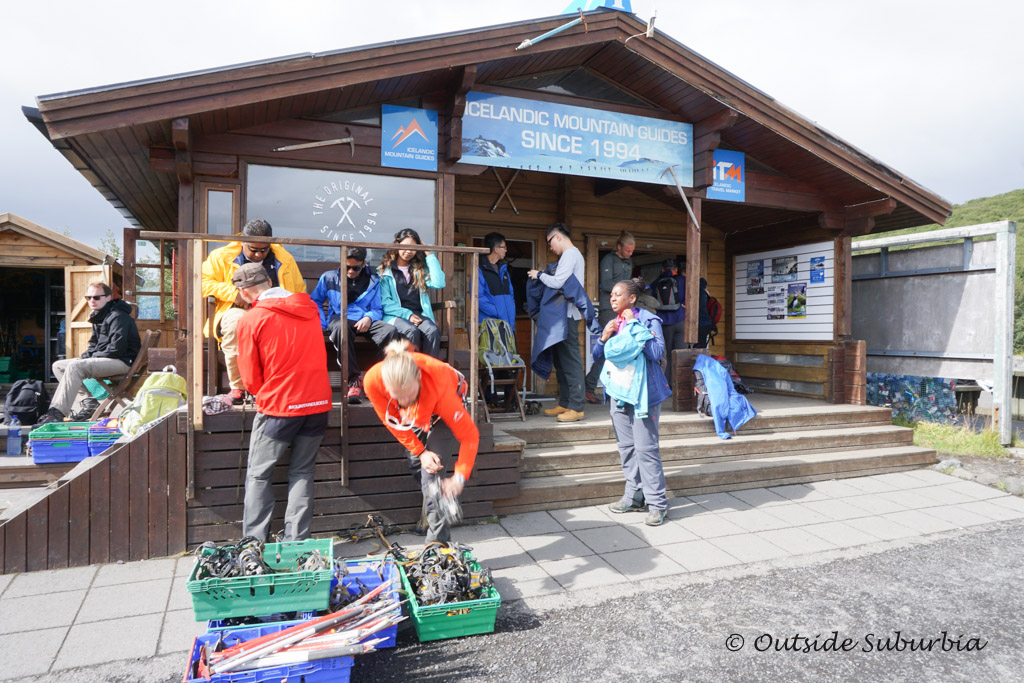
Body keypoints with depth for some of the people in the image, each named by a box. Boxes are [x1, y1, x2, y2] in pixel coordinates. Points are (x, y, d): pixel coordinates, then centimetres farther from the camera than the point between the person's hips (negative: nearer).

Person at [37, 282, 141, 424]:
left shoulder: (118, 317, -13)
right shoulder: (99, 317, 18)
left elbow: (116, 349, -21)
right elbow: (94, 345, 25)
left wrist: (93, 357, -11)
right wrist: (85, 356, 4)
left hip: (122, 362, -11)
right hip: (102, 359, 11)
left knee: (75, 366, -28)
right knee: (58, 366, 7)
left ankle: (57, 413, -28)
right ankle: (88, 401, -8)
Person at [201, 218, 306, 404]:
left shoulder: (284, 259, 14)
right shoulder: (223, 256, 9)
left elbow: (299, 292, 18)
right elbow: (202, 281, 5)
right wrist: (232, 293, -10)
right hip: (237, 311, 0)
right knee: (237, 320, -39)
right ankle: (237, 386, -27)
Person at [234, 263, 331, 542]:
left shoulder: (250, 320, -9)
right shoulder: (309, 308, 5)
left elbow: (251, 378, -3)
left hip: (278, 407, -4)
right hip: (318, 403, 5)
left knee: (258, 475, 11)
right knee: (302, 473, 13)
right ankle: (296, 542, 14)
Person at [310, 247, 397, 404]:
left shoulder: (373, 280, 16)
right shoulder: (329, 278, 14)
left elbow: (378, 309, 15)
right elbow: (315, 301, 18)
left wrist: (369, 317, -9)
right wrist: (322, 323, 0)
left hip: (364, 322, 2)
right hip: (339, 319, -1)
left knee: (390, 330, -32)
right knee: (341, 328, -42)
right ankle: (353, 381, -37)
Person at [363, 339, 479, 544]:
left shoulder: (439, 387, -45)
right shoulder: (373, 380, -36)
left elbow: (469, 435, -34)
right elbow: (392, 422, -17)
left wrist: (459, 477, -40)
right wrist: (420, 451, -18)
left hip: (440, 409, -4)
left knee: (432, 465, -17)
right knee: (416, 462, 7)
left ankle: (437, 539, -13)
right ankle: (430, 514, 32)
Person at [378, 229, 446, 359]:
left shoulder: (420, 269, 21)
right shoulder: (384, 270, 11)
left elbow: (438, 283, 1)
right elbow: (384, 302, 1)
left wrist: (429, 256, 8)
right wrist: (407, 314, -12)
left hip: (418, 314, 3)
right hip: (395, 316, -2)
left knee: (433, 330, -31)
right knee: (412, 331, -35)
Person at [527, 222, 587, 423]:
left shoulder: (570, 254, -11)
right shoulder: (572, 254, 21)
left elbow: (557, 282, -21)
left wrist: (539, 275, -6)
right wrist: (543, 276, 10)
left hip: (568, 315, -11)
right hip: (563, 314, 11)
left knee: (570, 360, -9)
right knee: (561, 360, 13)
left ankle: (576, 407, -7)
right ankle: (564, 404, 21)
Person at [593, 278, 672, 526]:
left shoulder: (648, 320, -7)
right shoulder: (613, 323, 13)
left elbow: (656, 352, -21)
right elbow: (597, 355, 14)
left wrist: (633, 326, -18)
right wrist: (604, 337, -5)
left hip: (642, 392, -7)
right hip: (618, 391, 7)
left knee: (646, 448, -8)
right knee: (626, 447, 12)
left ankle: (657, 503, 1)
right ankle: (634, 497, 24)